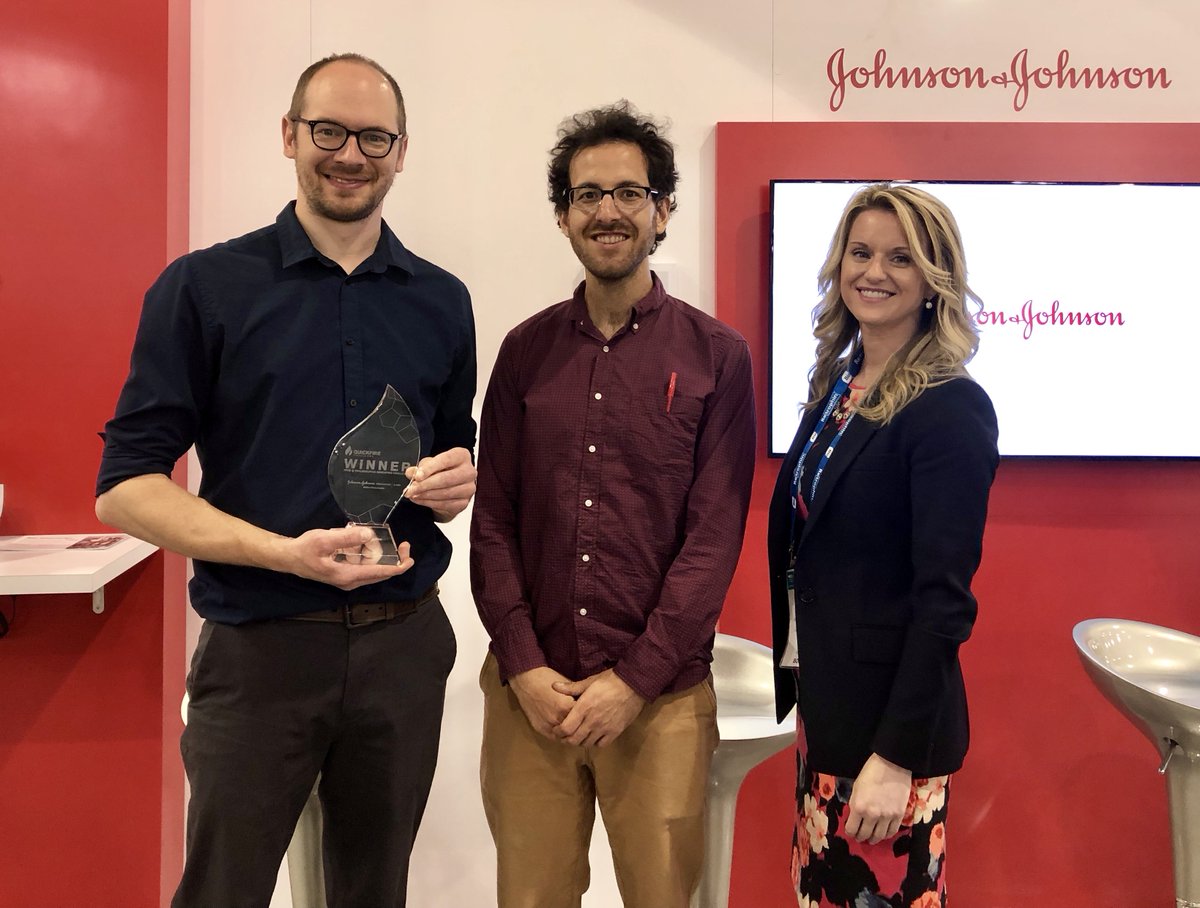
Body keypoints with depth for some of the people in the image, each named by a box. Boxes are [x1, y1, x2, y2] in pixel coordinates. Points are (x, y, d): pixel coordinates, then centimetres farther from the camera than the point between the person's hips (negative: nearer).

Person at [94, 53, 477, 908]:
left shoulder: (441, 301, 8)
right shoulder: (203, 287, -3)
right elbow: (125, 488, -7)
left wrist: (459, 481, -7)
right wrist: (288, 554, -22)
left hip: (405, 643, 3)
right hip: (258, 646, -3)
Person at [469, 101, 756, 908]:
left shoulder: (716, 355, -2)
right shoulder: (527, 350, 6)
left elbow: (715, 536, -6)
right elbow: (493, 520, 4)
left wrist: (635, 680, -10)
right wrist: (523, 668, -5)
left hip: (661, 696, -2)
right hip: (529, 691, 2)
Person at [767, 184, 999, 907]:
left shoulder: (952, 408, -16)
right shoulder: (836, 385, 6)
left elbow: (945, 596, -19)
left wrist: (898, 754, -20)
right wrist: (795, 677, 12)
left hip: (893, 715, -7)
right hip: (824, 700, 7)